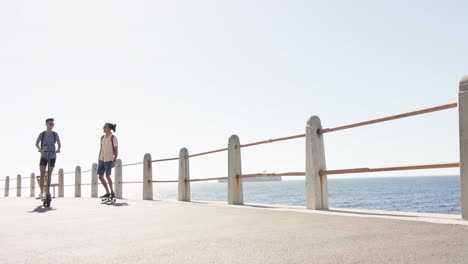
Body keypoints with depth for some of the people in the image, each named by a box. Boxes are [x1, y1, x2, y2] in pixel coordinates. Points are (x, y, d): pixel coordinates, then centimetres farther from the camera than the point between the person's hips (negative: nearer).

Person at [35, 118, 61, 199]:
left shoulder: (55, 134, 1)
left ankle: (46, 192, 9)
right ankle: (41, 192, -1)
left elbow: (59, 144, 12)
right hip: (44, 156, -1)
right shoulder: (42, 134, -2)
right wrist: (39, 149, -10)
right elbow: (37, 143, 9)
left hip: (52, 156, 1)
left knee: (49, 175, 1)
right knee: (42, 174, -7)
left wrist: (58, 150, -7)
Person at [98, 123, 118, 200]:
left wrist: (114, 161, -16)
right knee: (100, 177, 2)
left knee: (107, 176, -17)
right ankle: (107, 193, 13)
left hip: (109, 159, -7)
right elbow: (101, 149, 15)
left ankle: (112, 193, -2)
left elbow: (116, 150, -9)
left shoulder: (113, 138, -8)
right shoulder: (102, 137, 11)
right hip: (102, 159, 7)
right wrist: (99, 160, 12)